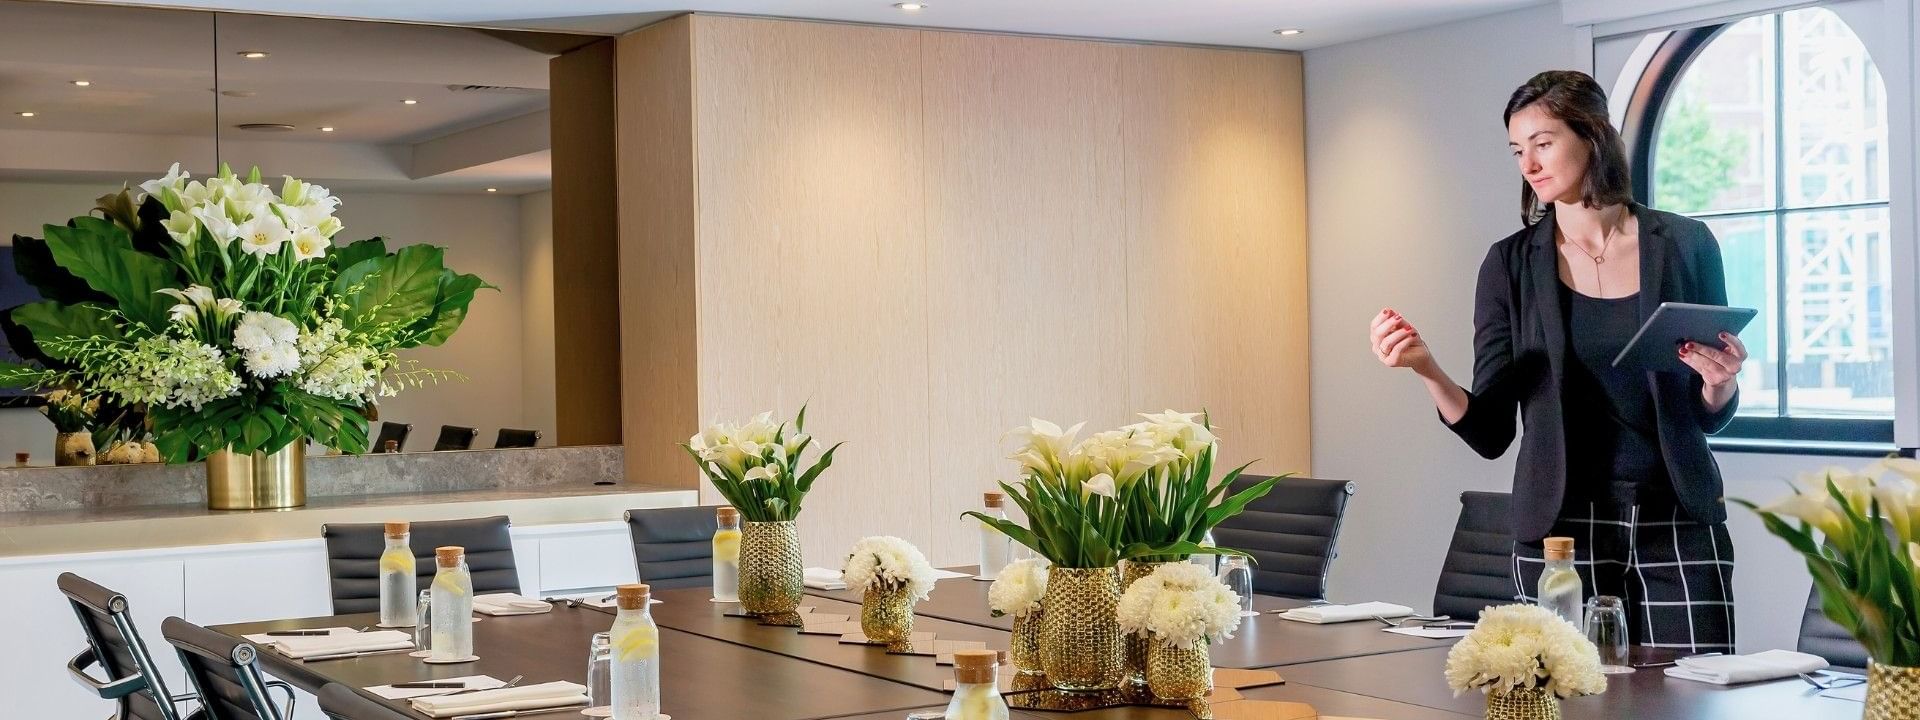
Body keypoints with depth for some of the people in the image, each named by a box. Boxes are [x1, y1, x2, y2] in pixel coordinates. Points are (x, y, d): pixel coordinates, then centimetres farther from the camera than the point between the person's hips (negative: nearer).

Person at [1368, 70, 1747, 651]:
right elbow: (1491, 434, -2)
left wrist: (1720, 383, -10)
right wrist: (1427, 369, -18)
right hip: (1561, 526, 0)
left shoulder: (1684, 244, 3)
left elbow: (1709, 417, 11)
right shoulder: (1511, 265, 3)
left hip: (1678, 523, 0)